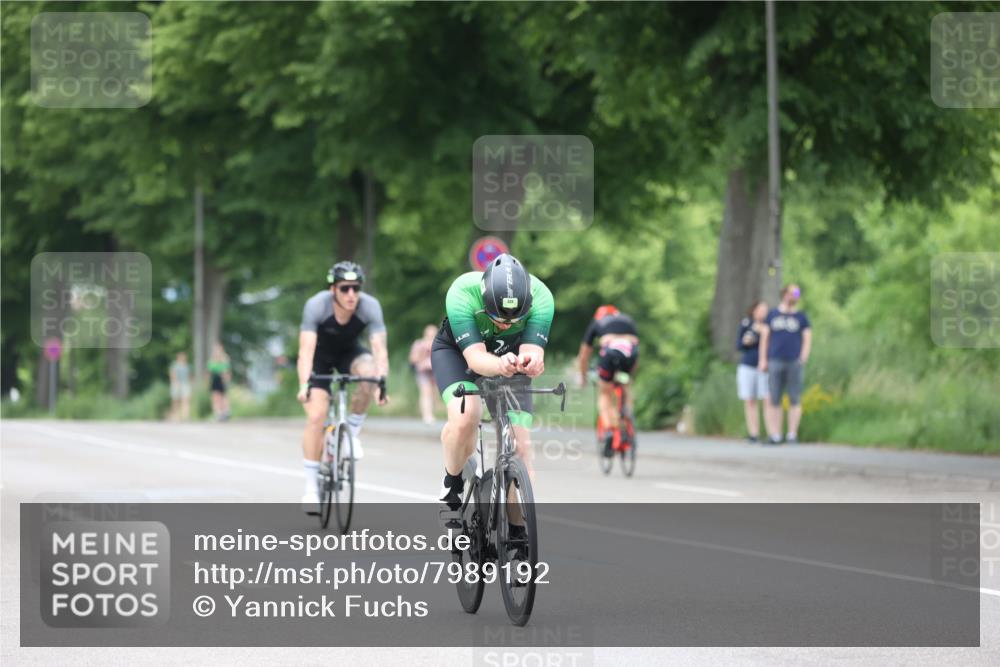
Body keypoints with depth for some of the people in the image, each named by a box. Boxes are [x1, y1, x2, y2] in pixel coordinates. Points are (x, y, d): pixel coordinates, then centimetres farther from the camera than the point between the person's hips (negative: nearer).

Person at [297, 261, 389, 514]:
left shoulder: (370, 306, -28)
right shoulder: (316, 305, -32)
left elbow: (380, 349, -34)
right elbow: (306, 350, -37)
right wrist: (304, 385, -50)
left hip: (349, 352, 1)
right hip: (320, 355, -1)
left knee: (369, 372, -33)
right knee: (316, 416, -16)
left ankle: (352, 432, -10)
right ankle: (311, 486, -7)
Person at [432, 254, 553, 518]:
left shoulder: (540, 297, -33)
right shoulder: (462, 294, -38)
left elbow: (532, 351, -40)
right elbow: (475, 358, -43)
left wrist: (531, 361, -64)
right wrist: (500, 366, -65)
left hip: (510, 355, 2)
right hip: (456, 351, -2)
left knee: (520, 446, -11)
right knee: (465, 418, -32)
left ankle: (518, 531, 2)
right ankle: (452, 481, -3)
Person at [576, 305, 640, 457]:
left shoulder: (596, 322, 31)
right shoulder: (628, 321, 37)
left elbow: (583, 356, 37)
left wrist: (582, 377, 52)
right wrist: (630, 376, 59)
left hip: (609, 352, -2)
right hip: (631, 351, 2)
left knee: (605, 394, 14)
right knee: (625, 388, 27)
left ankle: (609, 429, -9)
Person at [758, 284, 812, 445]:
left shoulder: (801, 317, 10)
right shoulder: (773, 314, 13)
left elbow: (807, 338, 8)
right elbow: (764, 337, 13)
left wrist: (804, 357, -5)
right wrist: (763, 359, 5)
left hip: (794, 362, -1)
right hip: (775, 362, 1)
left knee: (794, 400, -2)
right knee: (774, 400, -1)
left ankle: (792, 435, 2)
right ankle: (775, 435, 1)